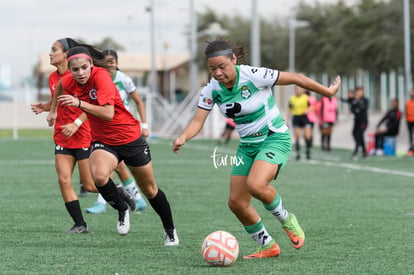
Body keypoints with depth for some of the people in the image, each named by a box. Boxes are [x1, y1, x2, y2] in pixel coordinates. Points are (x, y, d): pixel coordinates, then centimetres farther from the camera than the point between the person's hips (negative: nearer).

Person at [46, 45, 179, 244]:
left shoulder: (101, 77, -25)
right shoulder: (70, 81, -9)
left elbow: (108, 113, -35)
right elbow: (60, 86, 18)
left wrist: (79, 103, -41)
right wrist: (53, 110, 21)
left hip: (130, 138, -3)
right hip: (103, 141, 3)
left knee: (150, 190, 12)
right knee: (99, 176, -31)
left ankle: (170, 230, 34)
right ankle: (122, 209, -3)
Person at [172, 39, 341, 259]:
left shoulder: (254, 76, -22)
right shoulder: (211, 90, -6)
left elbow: (295, 78, -13)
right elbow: (198, 121, -11)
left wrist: (327, 91, -3)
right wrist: (183, 137, -33)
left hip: (275, 139, -6)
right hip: (248, 145, 7)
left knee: (255, 184, -31)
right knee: (236, 202, 0)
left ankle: (287, 220, -2)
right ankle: (267, 247, 21)